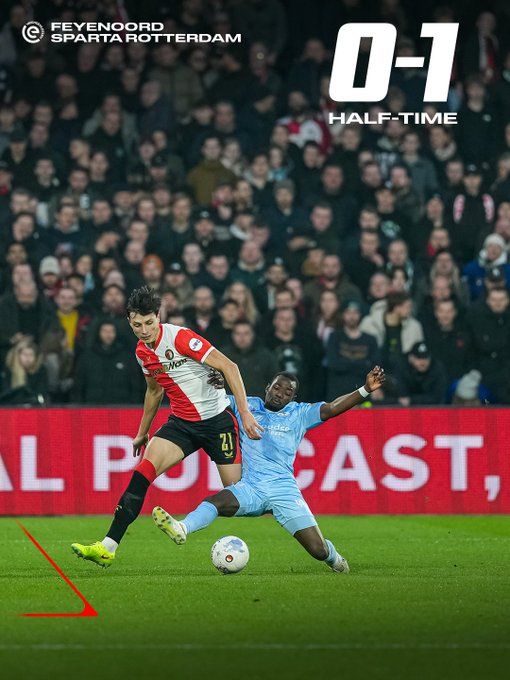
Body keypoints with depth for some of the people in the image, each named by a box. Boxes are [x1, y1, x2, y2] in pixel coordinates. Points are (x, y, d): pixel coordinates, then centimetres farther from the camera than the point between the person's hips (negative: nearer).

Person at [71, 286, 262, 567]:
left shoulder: (179, 337, -18)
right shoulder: (142, 352, 4)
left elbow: (229, 367, -19)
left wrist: (245, 412, -24)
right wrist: (142, 433, 31)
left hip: (217, 419, -5)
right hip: (181, 423, 5)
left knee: (236, 490, -7)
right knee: (144, 470, -14)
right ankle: (108, 548, -20)